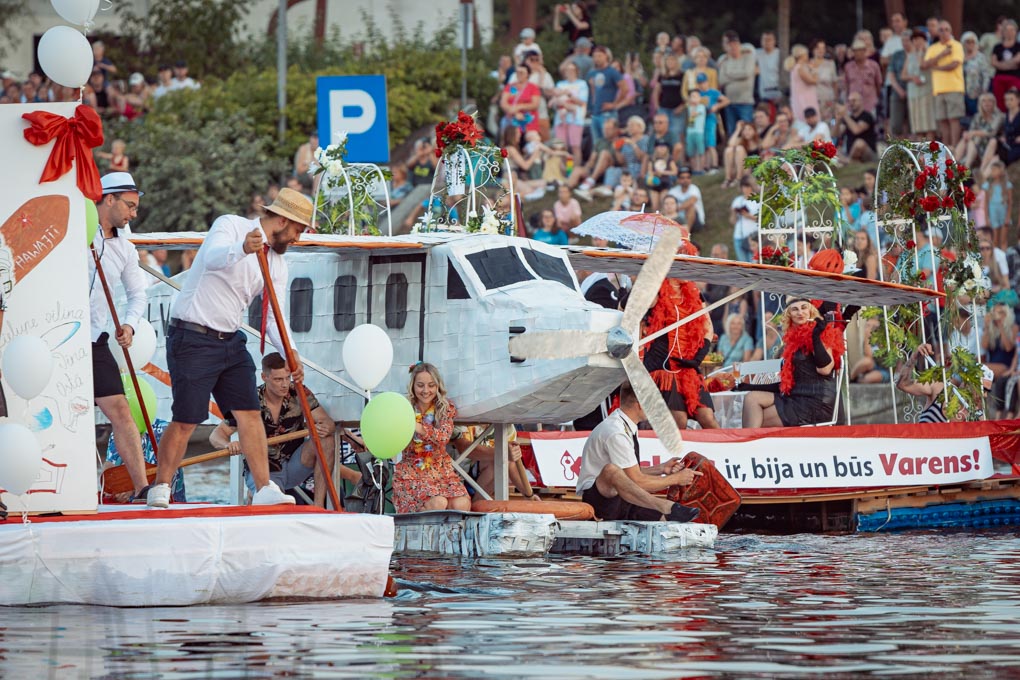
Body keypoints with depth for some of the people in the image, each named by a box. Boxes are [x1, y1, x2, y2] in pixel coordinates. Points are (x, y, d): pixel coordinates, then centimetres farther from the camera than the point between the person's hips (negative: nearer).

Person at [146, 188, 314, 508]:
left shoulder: (277, 262, 11)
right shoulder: (230, 226, -10)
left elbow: (274, 316, 5)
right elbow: (213, 257, -32)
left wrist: (290, 355, -11)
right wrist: (242, 249, -52)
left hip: (230, 341, 7)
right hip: (192, 337, -7)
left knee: (250, 412, 0)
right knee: (186, 420, -6)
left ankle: (264, 489, 2)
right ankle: (160, 489, 7)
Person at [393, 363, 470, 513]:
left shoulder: (446, 408, 2)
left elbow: (444, 437, -17)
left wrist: (418, 428, -35)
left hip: (440, 470, 3)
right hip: (412, 471, -3)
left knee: (462, 505, -24)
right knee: (438, 503, -31)